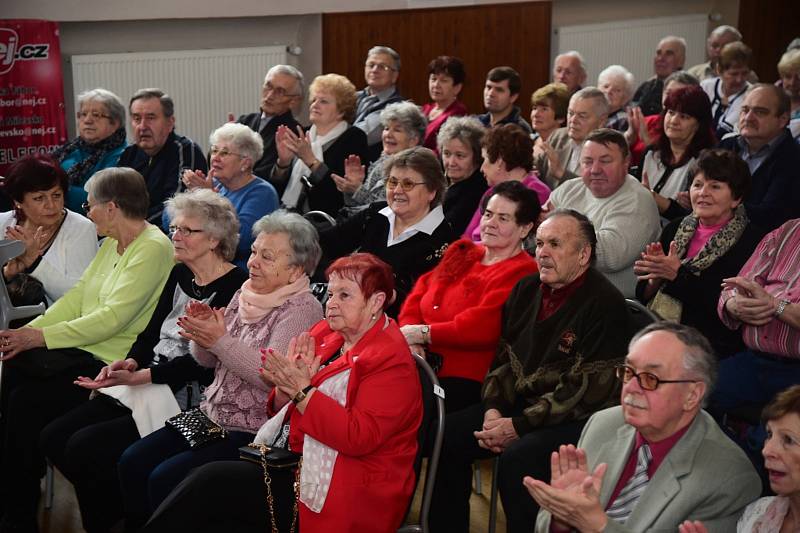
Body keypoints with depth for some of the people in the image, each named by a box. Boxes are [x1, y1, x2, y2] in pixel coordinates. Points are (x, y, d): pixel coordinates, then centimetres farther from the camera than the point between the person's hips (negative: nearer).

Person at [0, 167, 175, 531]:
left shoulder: (153, 249, -16)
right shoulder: (113, 243, 15)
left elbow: (112, 317, -22)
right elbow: (77, 297, 11)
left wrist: (41, 337, -21)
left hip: (111, 361, -9)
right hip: (82, 348, 9)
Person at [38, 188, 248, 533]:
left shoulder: (234, 287, -14)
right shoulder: (179, 275, 13)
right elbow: (151, 332, 15)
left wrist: (140, 376, -22)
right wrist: (130, 362, -6)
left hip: (187, 396, -9)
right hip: (146, 383, 9)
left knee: (85, 447, -19)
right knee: (53, 438, 0)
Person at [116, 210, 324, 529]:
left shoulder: (301, 309, -12)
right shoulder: (244, 295, 11)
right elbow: (208, 360, 14)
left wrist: (221, 341, -26)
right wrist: (202, 332, -7)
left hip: (252, 432, -8)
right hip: (212, 416, 8)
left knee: (165, 479, -18)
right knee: (132, 463, -2)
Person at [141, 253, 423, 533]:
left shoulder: (390, 359, -11)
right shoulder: (325, 333, 12)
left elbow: (359, 437, -21)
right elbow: (281, 410, 14)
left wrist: (301, 389, -23)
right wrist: (287, 384, -9)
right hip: (286, 462, 7)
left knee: (210, 481, -19)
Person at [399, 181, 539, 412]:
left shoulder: (520, 273, -4)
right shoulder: (462, 252, 21)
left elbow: (481, 328, -16)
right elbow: (418, 295, 14)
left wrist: (423, 334, -9)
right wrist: (410, 338, -5)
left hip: (464, 381, -6)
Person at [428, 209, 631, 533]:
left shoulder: (604, 304, -14)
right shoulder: (527, 290, 11)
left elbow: (588, 388, -18)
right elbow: (504, 356, 16)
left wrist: (519, 426, -19)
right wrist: (493, 408, -3)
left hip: (577, 420, -8)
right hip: (518, 403, 8)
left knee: (517, 457, -32)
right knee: (446, 434, -7)